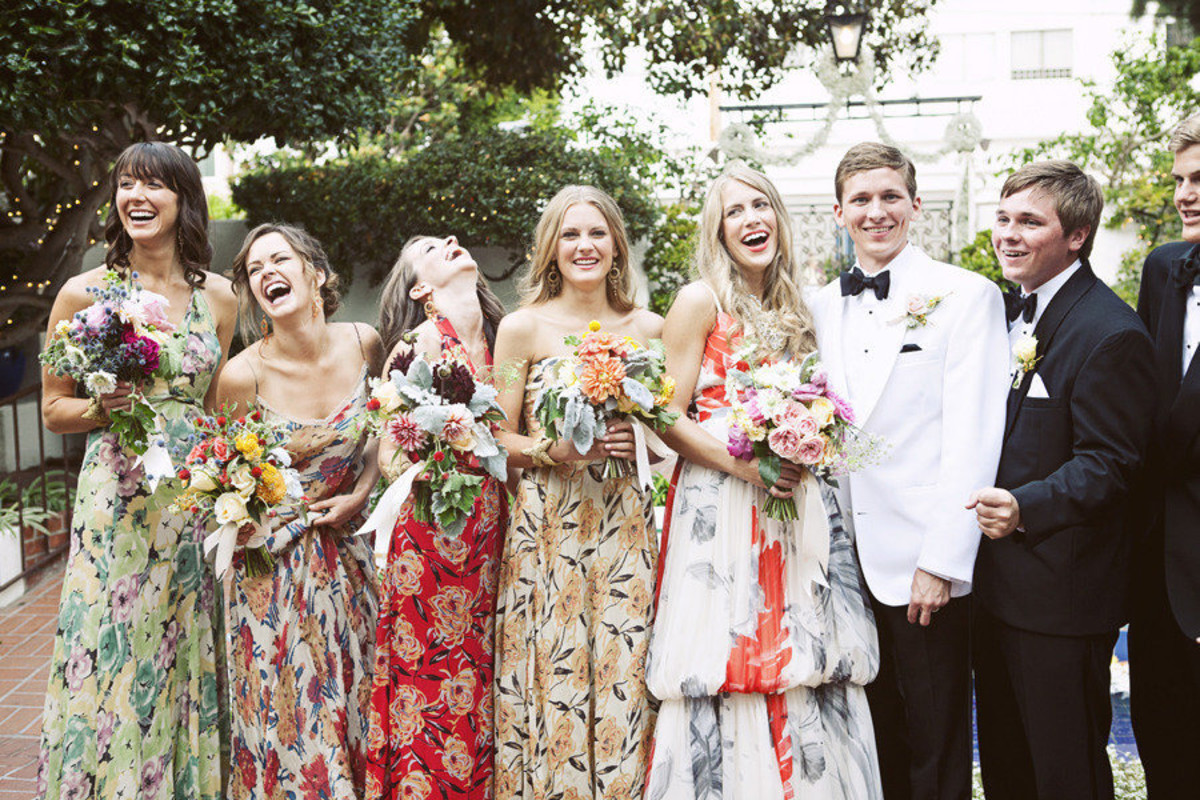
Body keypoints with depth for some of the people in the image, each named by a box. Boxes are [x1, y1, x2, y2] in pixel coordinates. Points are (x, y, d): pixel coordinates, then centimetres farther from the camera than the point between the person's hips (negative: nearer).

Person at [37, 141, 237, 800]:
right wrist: (104, 407, -15)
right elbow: (53, 409, 5)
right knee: (110, 657, -1)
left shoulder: (219, 297, 7)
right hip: (116, 498, -2)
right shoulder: (84, 294, 0)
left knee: (186, 666, 7)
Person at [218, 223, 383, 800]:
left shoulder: (363, 344, -9)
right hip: (273, 561, -3)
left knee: (349, 701, 13)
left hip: (345, 551, 3)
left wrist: (362, 492, -3)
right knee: (282, 714, 5)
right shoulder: (242, 375, -17)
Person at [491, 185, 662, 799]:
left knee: (621, 681, 1)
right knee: (551, 679, -1)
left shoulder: (648, 328, 8)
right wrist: (559, 450, -16)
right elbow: (499, 439, 0)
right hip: (546, 528, -2)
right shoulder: (523, 327, 1)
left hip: (625, 528, 2)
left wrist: (638, 441, -6)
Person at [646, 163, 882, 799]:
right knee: (730, 679, -3)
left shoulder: (794, 309, 16)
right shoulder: (701, 301, -2)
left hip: (794, 505, 5)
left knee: (800, 665, 4)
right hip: (720, 506, -5)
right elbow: (669, 418, -6)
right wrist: (743, 463, -17)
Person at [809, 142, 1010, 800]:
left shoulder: (966, 295, -4)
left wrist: (942, 563, -15)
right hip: (850, 565, 5)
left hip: (926, 568, -4)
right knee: (875, 746, 14)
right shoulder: (821, 307, 11)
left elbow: (973, 441, -11)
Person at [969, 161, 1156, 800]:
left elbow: (1109, 464, -19)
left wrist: (1025, 508, -29)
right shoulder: (1014, 314, 11)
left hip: (1062, 593, -8)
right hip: (995, 582, 9)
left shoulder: (1112, 333, -17)